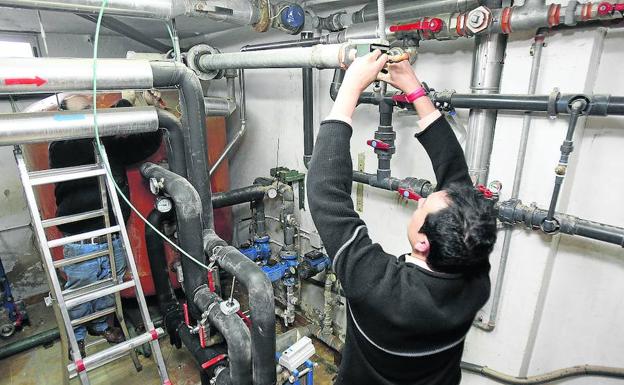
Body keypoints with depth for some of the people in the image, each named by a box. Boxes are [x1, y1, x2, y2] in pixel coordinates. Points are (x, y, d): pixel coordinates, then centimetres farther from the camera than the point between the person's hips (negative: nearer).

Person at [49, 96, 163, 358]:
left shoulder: (111, 145, 4)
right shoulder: (61, 149, -12)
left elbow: (148, 143, 5)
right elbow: (93, 140, -31)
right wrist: (125, 103, -25)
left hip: (115, 240, 5)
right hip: (82, 245, -4)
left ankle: (101, 324, 48)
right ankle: (76, 337, 41)